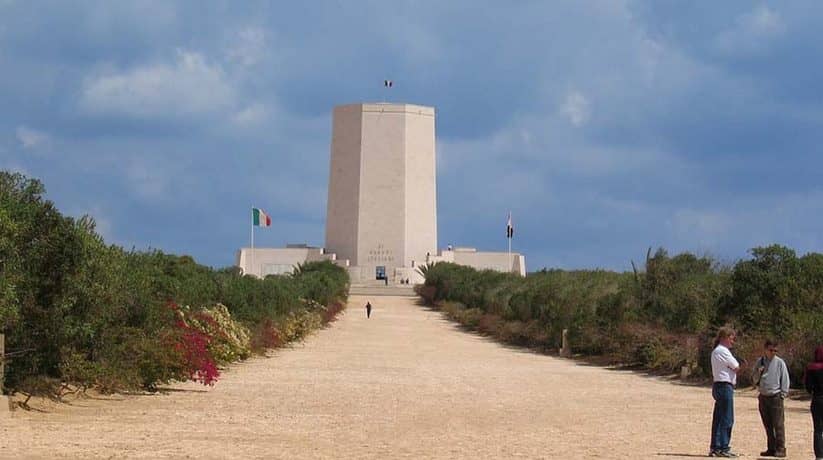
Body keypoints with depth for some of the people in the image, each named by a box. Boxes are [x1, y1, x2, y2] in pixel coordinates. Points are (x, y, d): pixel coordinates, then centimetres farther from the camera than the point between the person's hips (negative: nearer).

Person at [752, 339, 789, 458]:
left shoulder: (780, 362, -2)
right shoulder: (759, 362, 9)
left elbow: (785, 380, -1)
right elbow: (754, 380, 13)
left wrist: (783, 394, -7)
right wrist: (758, 373, -7)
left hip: (775, 397, -5)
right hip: (763, 397, 5)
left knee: (778, 425, -8)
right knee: (768, 425, 9)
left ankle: (780, 449, -7)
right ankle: (771, 449, 15)